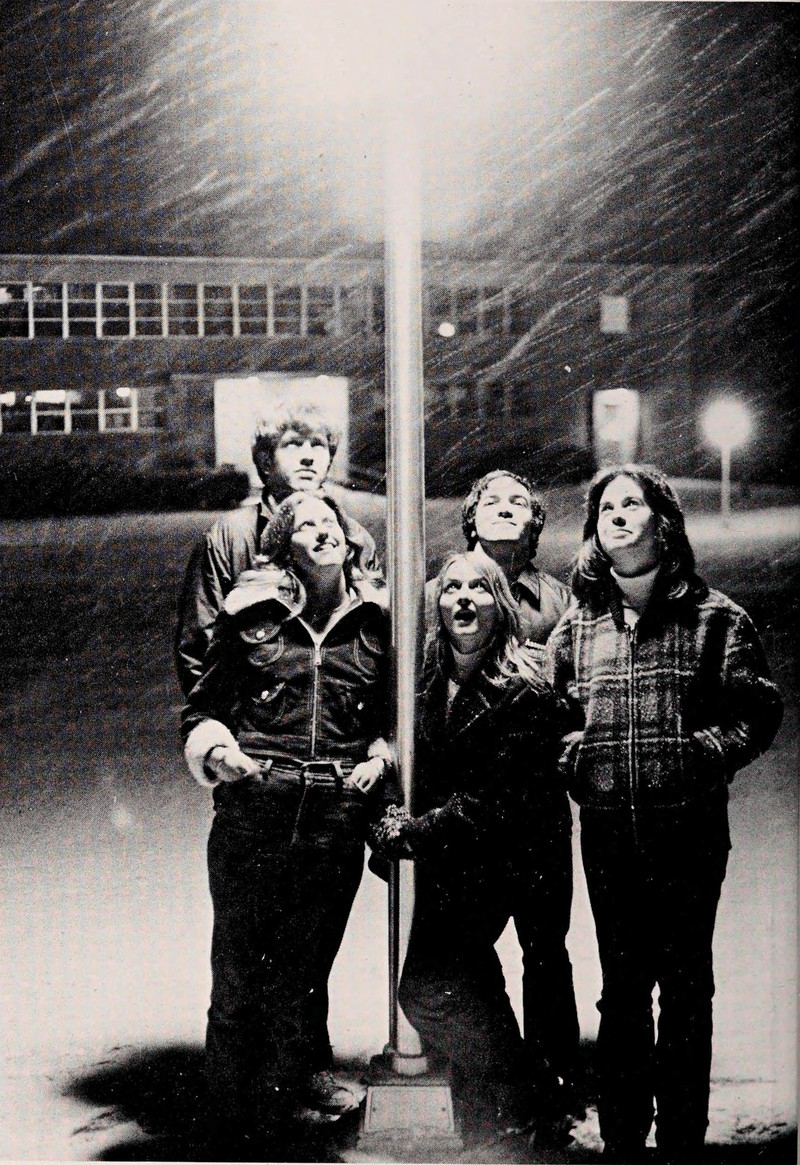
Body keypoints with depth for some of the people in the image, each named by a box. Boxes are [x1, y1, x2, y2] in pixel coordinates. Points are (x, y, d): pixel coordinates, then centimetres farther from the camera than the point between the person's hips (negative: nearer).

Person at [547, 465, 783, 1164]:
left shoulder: (712, 617, 1)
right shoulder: (578, 626, 10)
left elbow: (759, 710, -1)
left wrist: (706, 753, -13)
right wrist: (571, 754, 1)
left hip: (689, 829, -3)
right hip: (608, 833, 3)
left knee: (686, 987, 6)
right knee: (622, 987, 11)